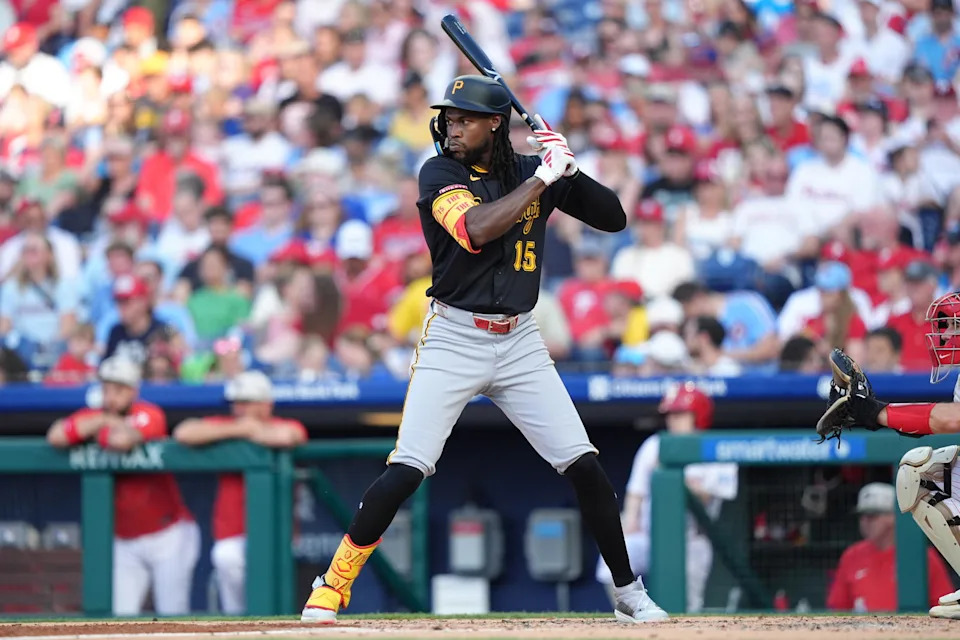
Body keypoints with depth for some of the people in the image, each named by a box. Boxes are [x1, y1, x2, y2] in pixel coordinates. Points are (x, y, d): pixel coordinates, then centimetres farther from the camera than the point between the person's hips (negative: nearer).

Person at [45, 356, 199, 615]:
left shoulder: (149, 414, -11)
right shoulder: (93, 418, 4)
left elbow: (123, 440, -32)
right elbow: (55, 436, -13)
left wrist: (99, 433, -10)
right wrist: (104, 421, -13)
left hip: (167, 535, -4)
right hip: (124, 542, 4)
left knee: (172, 620, -3)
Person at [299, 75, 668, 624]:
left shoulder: (533, 173, 4)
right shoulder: (440, 174, -7)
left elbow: (615, 218, 7)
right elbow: (475, 230, -27)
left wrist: (568, 168, -9)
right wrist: (544, 176, -21)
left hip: (520, 342, 3)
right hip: (454, 339, -3)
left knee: (585, 466, -1)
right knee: (406, 471, -13)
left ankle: (629, 593, 13)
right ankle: (332, 587, -2)